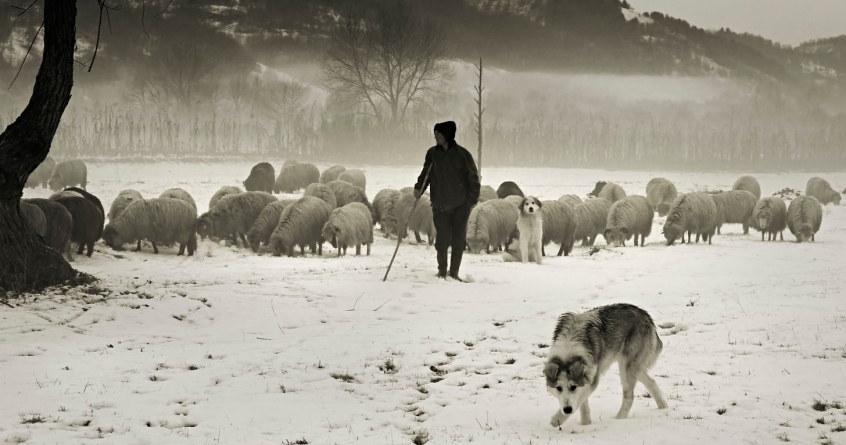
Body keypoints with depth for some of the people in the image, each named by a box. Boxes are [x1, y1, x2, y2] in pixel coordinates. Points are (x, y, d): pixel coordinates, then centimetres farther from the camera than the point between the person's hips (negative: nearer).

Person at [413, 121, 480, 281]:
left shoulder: (462, 154, -6)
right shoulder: (432, 153, 3)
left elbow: (473, 178, -1)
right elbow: (425, 174, 11)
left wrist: (472, 200, -7)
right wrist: (419, 188, -6)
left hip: (460, 206, -2)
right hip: (440, 206, 2)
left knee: (458, 239, 3)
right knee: (442, 239, 0)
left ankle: (454, 273, 13)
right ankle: (442, 271, 16)